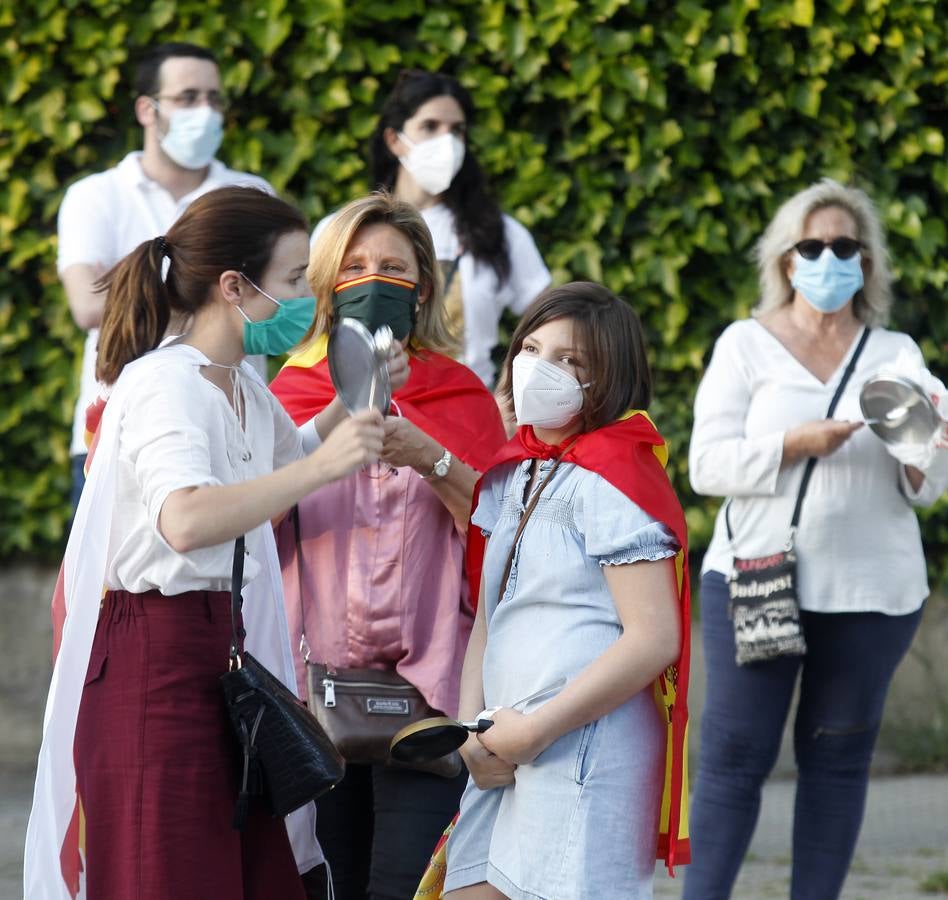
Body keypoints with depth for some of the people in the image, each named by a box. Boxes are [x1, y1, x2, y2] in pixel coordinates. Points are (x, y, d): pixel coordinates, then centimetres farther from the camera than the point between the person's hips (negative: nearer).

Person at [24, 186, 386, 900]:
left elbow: (286, 453, 39)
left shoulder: (245, 388, 14)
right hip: (154, 660, -9)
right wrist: (318, 466, -36)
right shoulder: (163, 385, -15)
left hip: (227, 649, 9)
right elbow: (186, 521, -35)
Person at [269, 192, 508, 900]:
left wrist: (431, 461, -13)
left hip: (426, 678, -1)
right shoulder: (294, 391, 11)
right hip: (314, 678, 1)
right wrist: (345, 412, -15)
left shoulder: (461, 395, 11)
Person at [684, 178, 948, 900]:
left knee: (839, 759, 3)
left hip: (871, 590, 2)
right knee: (736, 756, -5)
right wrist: (795, 444, -17)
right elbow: (707, 463, -3)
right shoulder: (747, 345, 7)